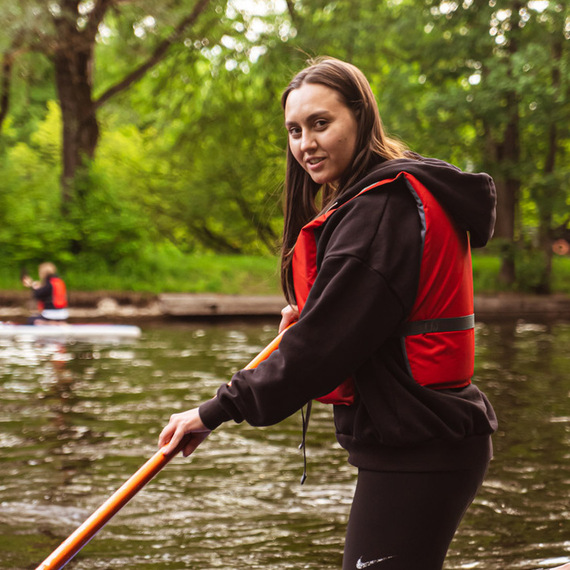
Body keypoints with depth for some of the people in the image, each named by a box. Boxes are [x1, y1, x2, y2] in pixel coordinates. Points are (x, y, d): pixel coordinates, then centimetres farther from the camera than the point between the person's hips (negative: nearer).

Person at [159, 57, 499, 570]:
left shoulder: (380, 209, -18)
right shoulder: (406, 191, 15)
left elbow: (325, 344, -21)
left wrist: (219, 410, -16)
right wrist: (310, 316, 9)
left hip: (414, 457, -11)